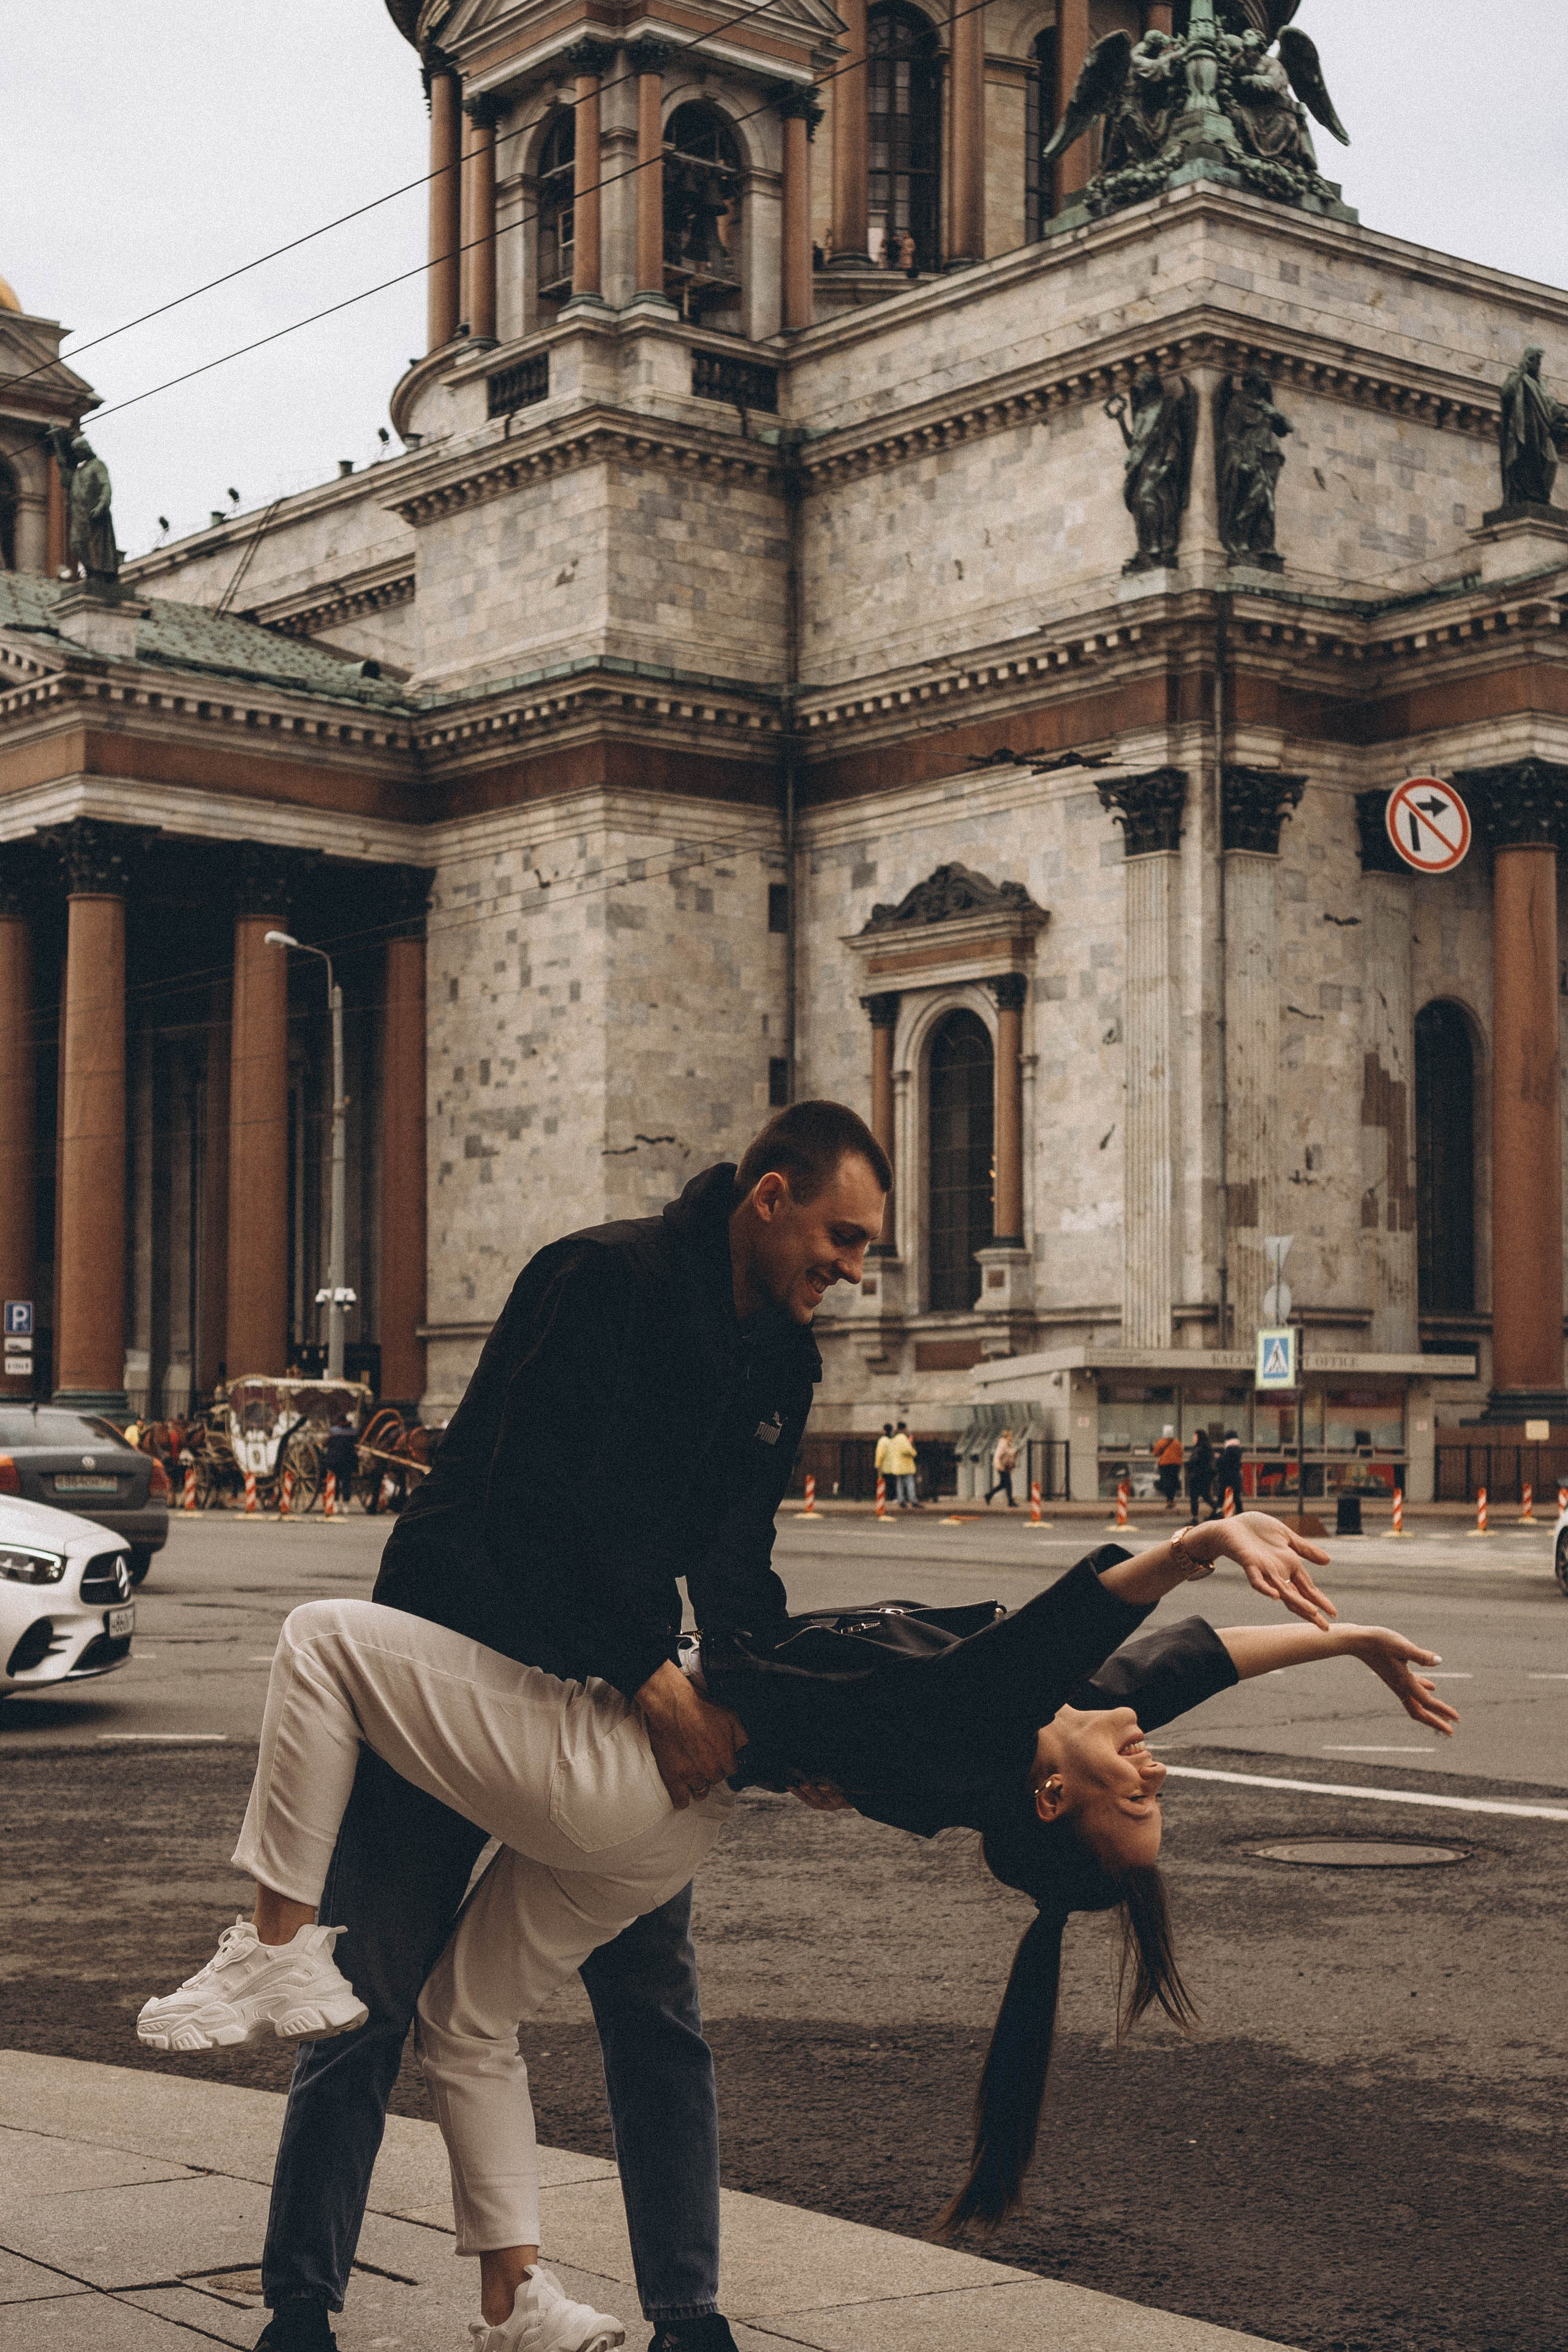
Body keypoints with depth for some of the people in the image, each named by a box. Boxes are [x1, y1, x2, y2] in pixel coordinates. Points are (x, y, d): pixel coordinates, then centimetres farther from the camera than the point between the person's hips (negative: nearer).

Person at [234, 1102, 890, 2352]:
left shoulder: (782, 1358, 4)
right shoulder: (603, 1279, -21)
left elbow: (733, 1563, 8)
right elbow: (533, 1495, -29)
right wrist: (654, 1678, -29)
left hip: (621, 1691, 7)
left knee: (660, 2005, 4)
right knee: (373, 1993, 0)